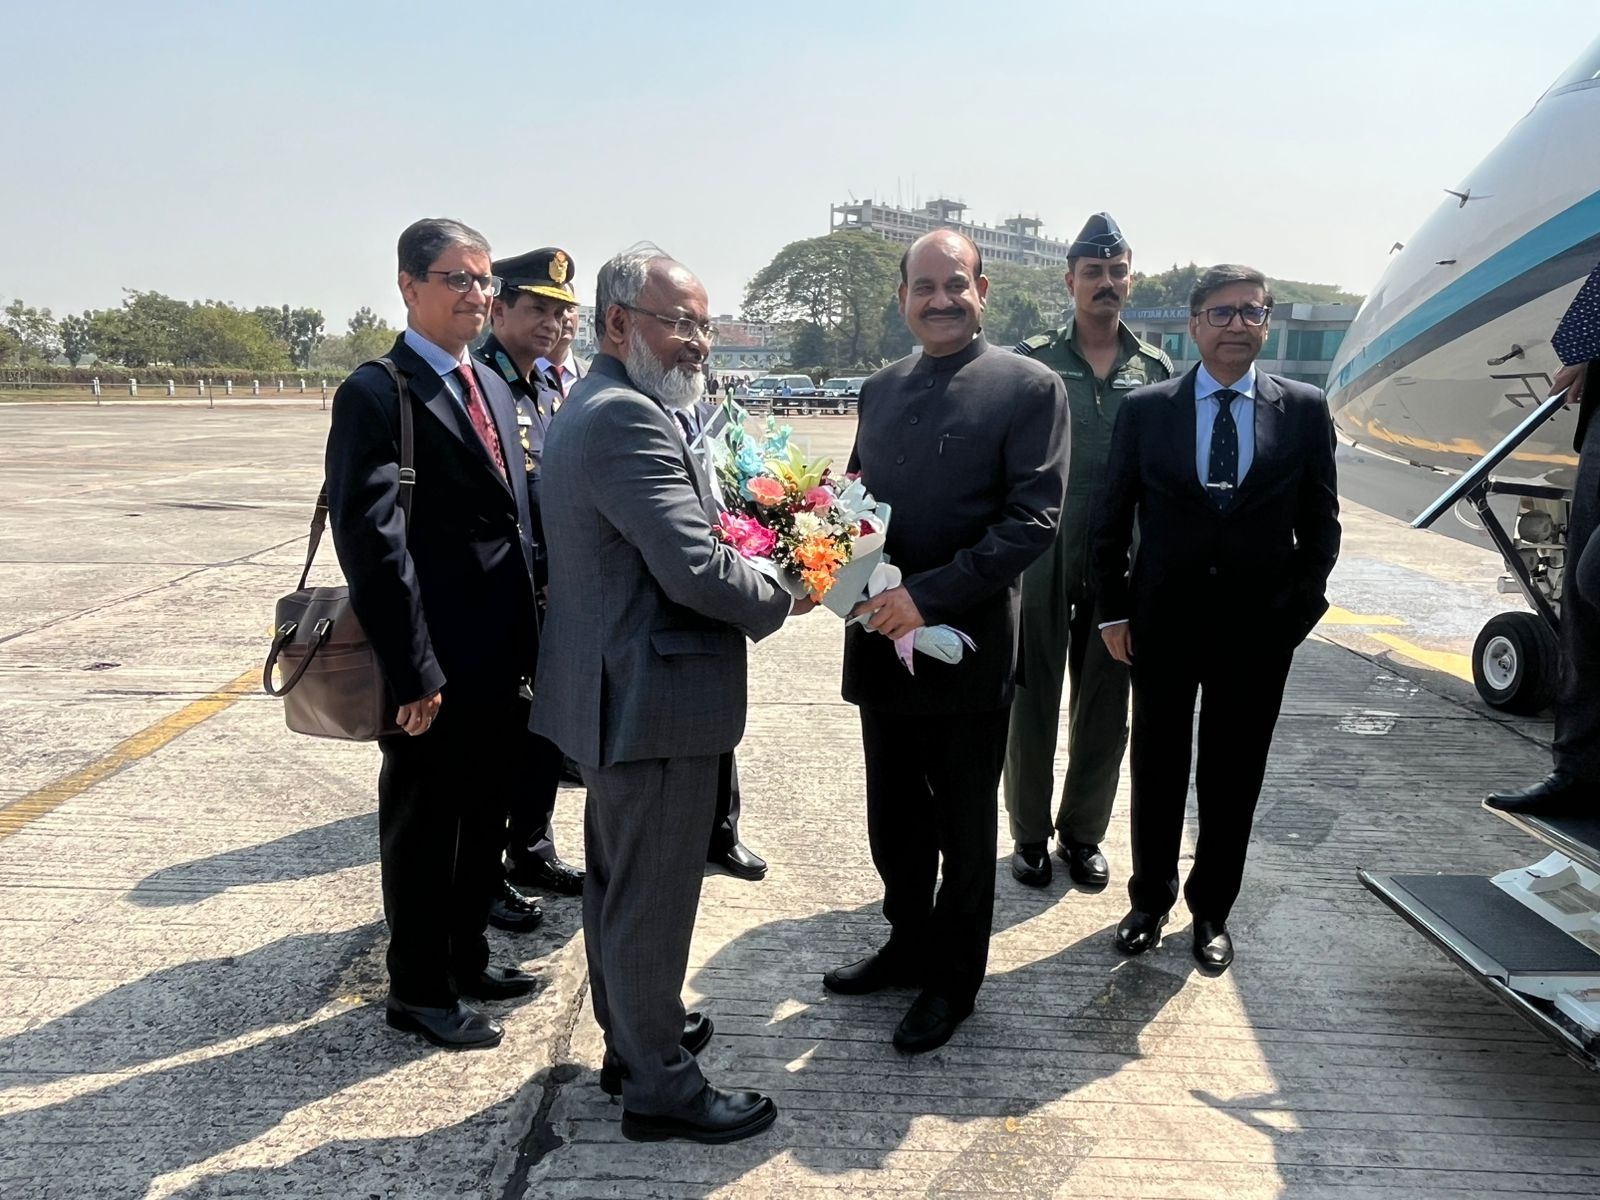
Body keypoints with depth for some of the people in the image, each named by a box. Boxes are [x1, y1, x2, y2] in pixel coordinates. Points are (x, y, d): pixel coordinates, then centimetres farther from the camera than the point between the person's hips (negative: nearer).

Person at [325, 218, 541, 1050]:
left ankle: (466, 958, 39)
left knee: (486, 816, 19)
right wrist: (414, 671, -20)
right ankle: (419, 989, 28)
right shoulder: (377, 394, -12)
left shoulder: (492, 387, 12)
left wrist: (528, 637, 11)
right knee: (424, 826, 9)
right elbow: (371, 539, -18)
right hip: (436, 668, -7)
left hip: (500, 659, 8)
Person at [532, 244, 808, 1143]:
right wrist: (782, 599, -10)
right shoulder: (630, 418, -21)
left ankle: (633, 1036, 41)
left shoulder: (594, 407, 12)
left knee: (619, 882, 22)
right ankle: (660, 1086, 21)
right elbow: (695, 567, -27)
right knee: (654, 894, 4)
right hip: (654, 699, -11)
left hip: (618, 692, 11)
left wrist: (744, 539, 4)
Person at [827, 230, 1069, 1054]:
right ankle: (908, 943, 40)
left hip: (967, 645, -5)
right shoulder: (879, 390, 11)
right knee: (893, 816, 18)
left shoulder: (1029, 388, -8)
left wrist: (927, 597, -22)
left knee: (963, 825, 11)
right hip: (883, 639, 5)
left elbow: (1034, 518, -15)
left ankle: (953, 978, 31)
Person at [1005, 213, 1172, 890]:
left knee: (1105, 707, 11)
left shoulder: (1156, 371, 7)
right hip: (1041, 560, -2)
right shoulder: (1032, 362, 0)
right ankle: (1031, 836, 22)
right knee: (1034, 700, 6)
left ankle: (1083, 834, 28)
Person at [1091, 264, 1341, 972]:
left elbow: (1319, 521, 5)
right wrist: (1114, 610, -1)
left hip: (1259, 625, 0)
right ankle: (1150, 900, 31)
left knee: (1233, 778, 11)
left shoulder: (1304, 410, 1)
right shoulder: (1145, 409, -1)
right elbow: (1113, 518, 3)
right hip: (1164, 621, 0)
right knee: (1157, 769, 12)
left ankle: (1212, 910, 30)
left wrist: (1300, 608, -1)